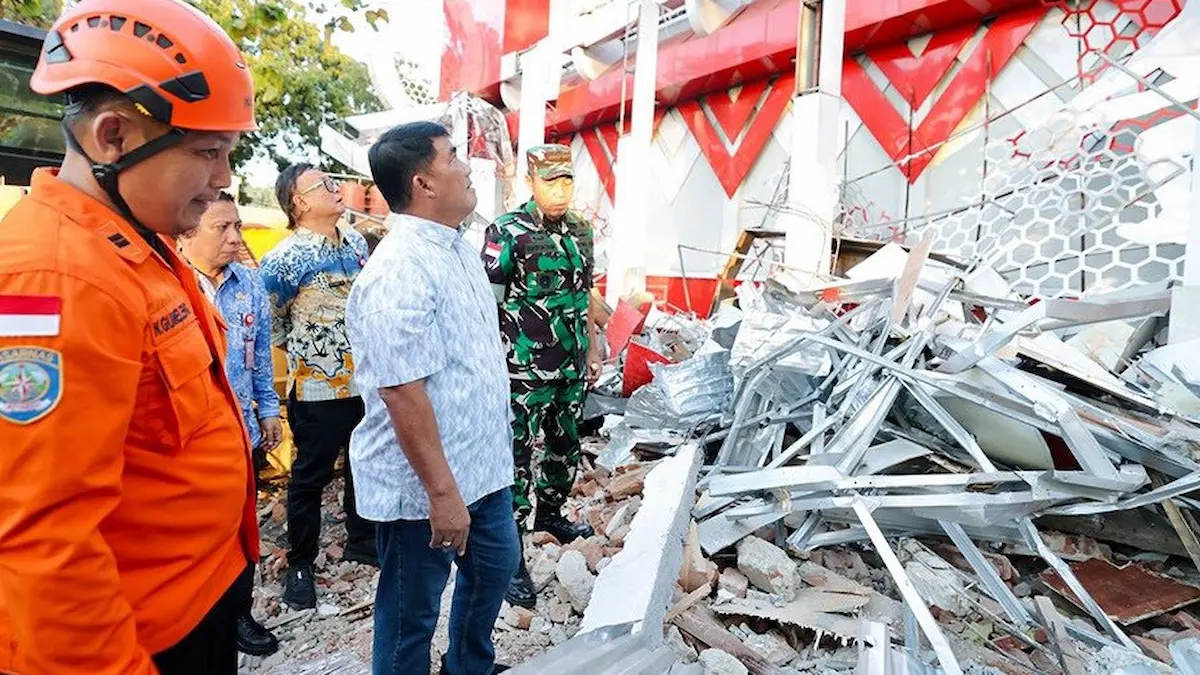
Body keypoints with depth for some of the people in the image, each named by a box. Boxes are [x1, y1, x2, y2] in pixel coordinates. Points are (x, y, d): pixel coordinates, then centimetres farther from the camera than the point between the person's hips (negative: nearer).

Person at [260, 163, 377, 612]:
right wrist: (306, 350, 2)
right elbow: (269, 325, -5)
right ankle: (300, 564, 27)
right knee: (311, 476, 8)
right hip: (317, 389, -6)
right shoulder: (284, 259, -13)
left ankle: (361, 540, 38)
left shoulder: (356, 242, 6)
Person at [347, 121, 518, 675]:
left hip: (483, 464, 9)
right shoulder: (399, 272, -24)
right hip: (424, 482, -9)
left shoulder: (458, 245, 6)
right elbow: (404, 394, -26)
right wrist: (441, 492, -22)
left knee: (493, 569, 26)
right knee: (412, 613, 14)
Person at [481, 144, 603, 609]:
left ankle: (550, 514, 43)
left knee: (566, 447, 20)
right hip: (524, 372, -7)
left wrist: (593, 349, 17)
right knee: (517, 459, 0)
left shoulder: (580, 230, 9)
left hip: (572, 368, 7)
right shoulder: (507, 233, -11)